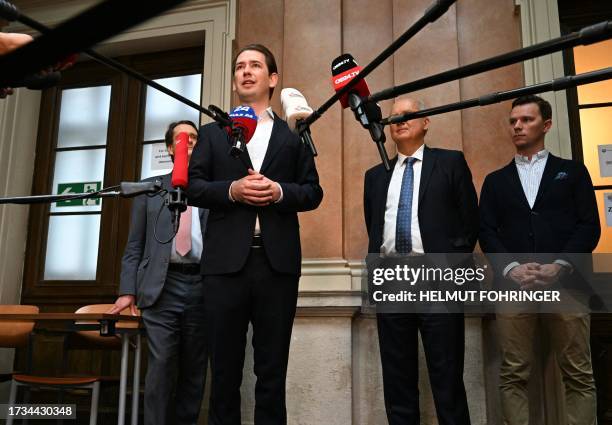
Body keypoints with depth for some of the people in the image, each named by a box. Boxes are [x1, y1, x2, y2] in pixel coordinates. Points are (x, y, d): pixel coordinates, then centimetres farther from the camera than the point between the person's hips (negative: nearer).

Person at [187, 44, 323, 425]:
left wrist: (279, 191, -12)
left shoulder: (294, 135, 13)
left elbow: (313, 192, 7)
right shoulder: (213, 133, 15)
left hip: (278, 260, 0)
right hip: (226, 260, 1)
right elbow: (193, 186, 6)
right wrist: (231, 189, -11)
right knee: (225, 365, 8)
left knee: (273, 367, 7)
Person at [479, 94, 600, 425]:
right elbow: (486, 232, 7)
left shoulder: (572, 171, 15)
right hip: (513, 286, 1)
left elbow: (589, 225, 4)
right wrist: (512, 268, -10)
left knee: (578, 375, 2)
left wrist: (558, 267, -11)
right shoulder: (496, 181, 18)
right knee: (513, 375, 1)